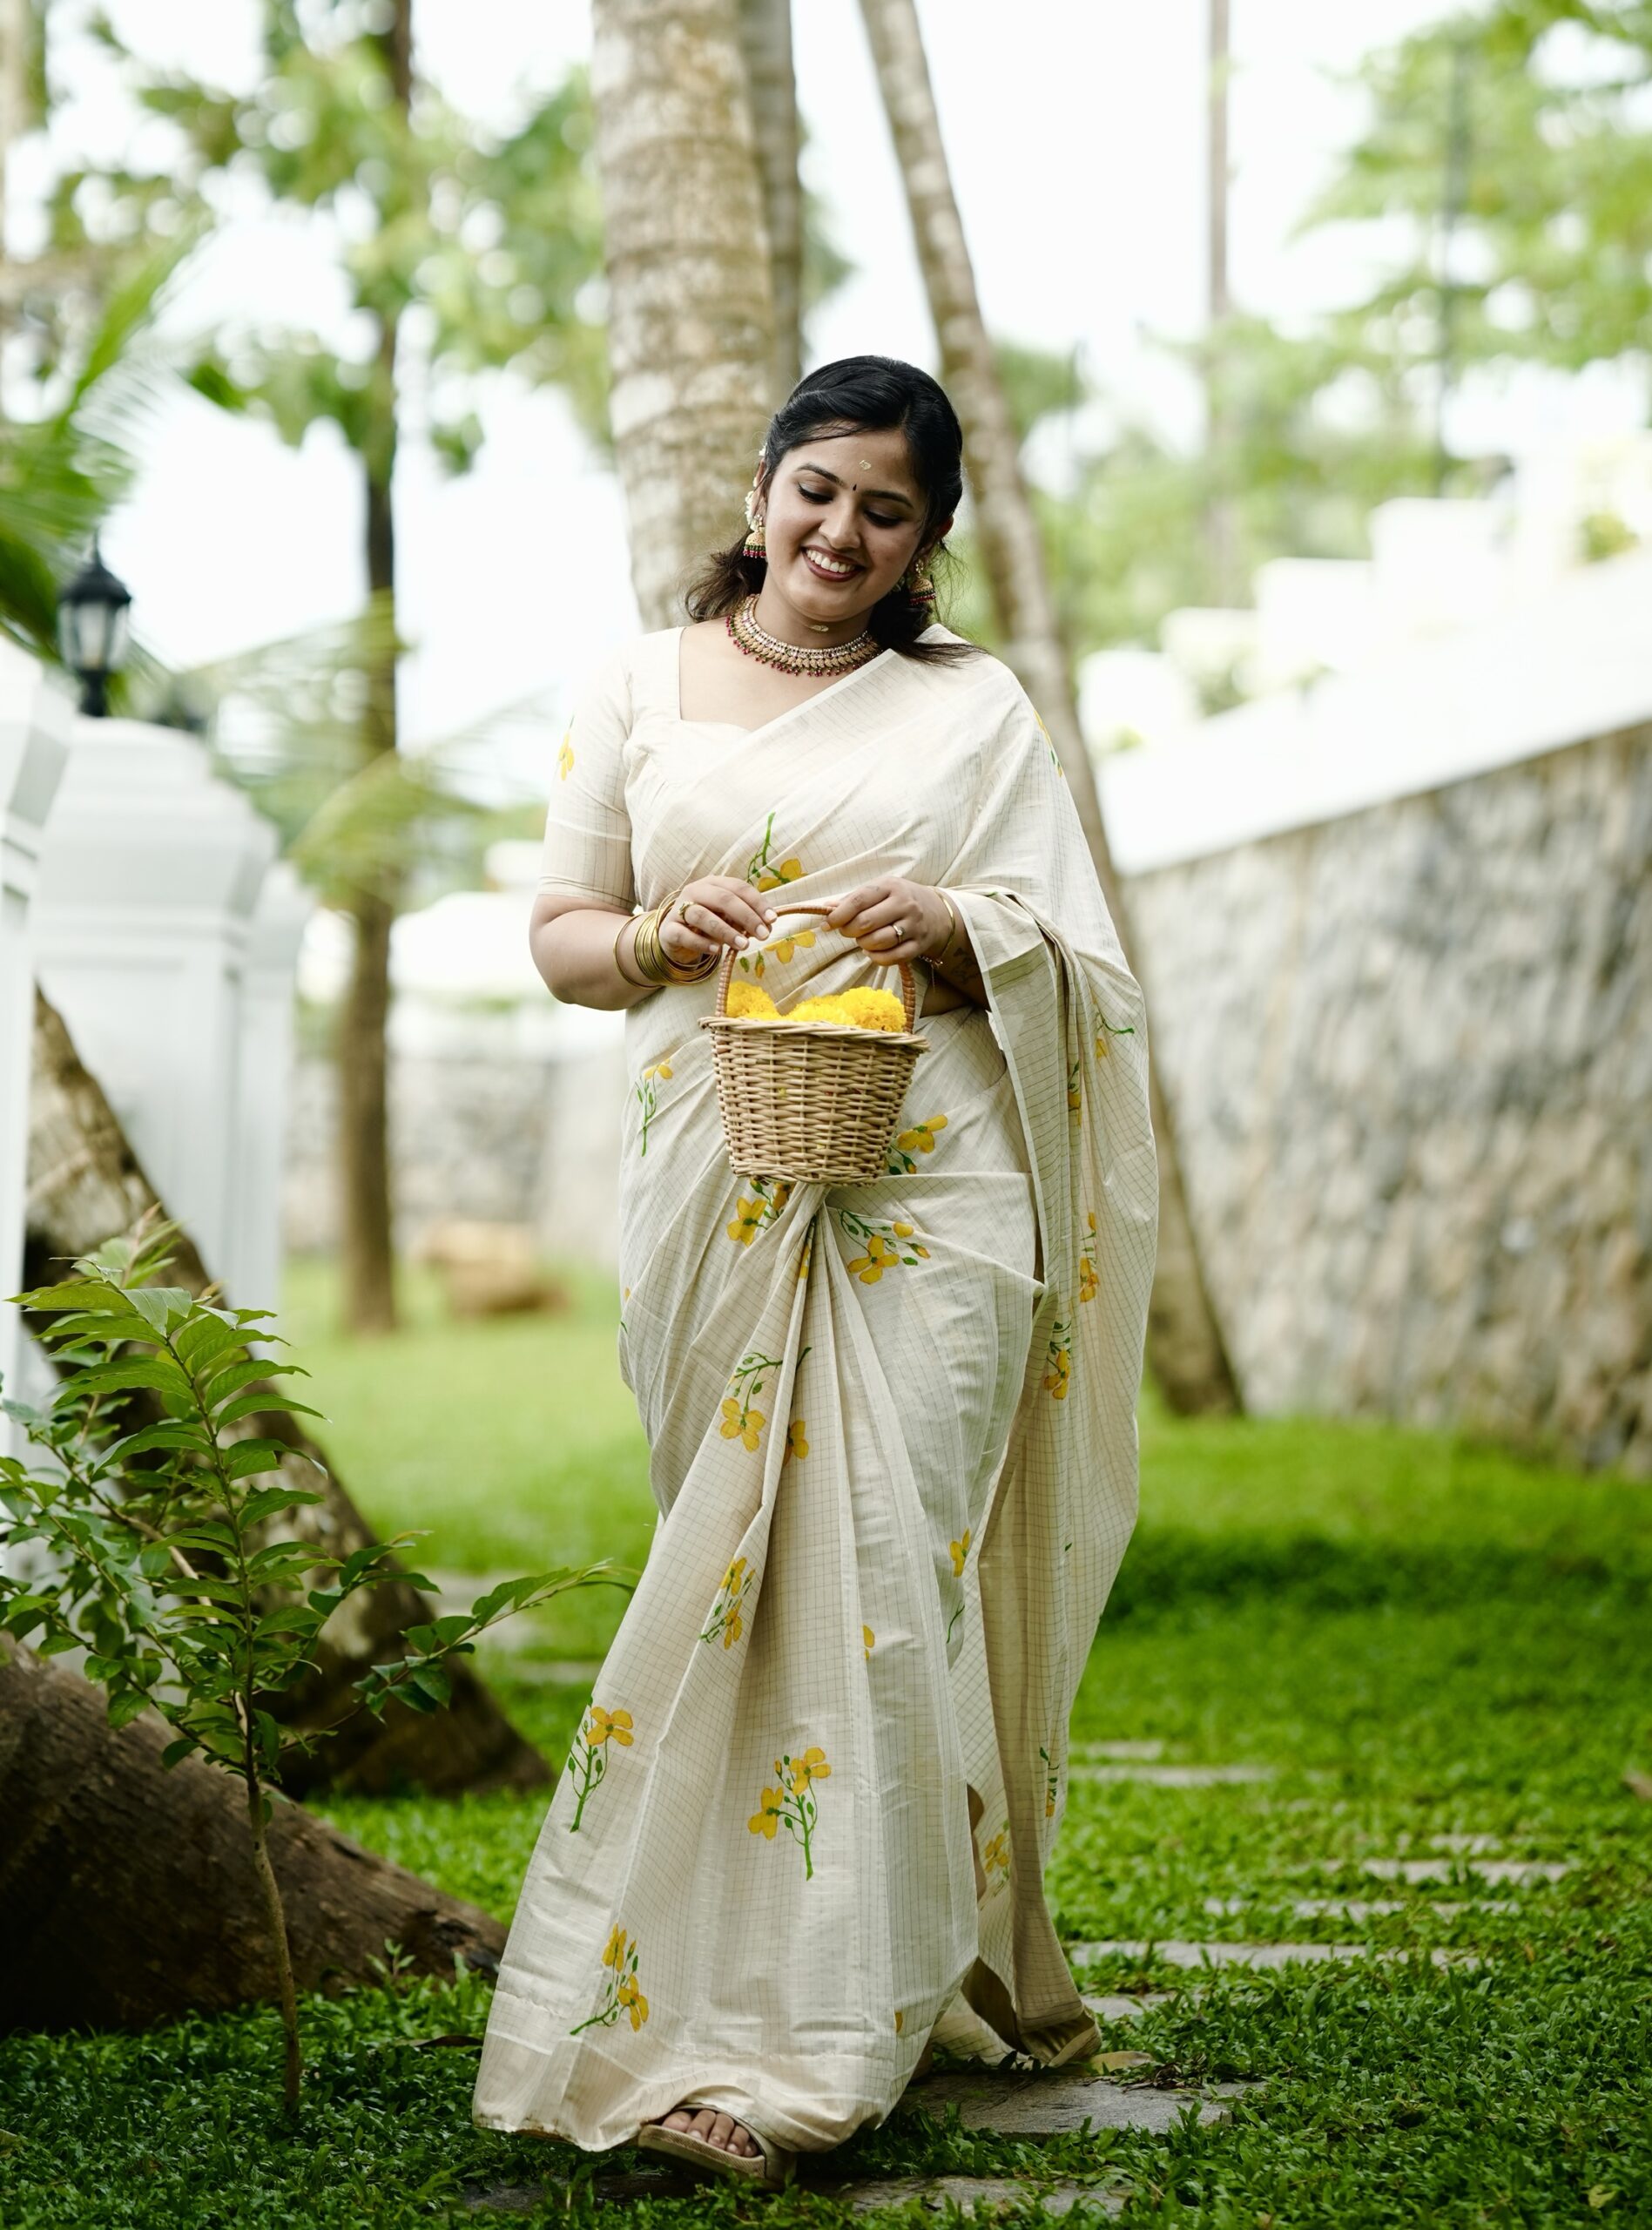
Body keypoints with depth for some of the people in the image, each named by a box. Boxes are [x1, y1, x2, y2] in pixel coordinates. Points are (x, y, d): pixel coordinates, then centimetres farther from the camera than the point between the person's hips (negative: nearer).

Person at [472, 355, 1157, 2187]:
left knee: (882, 1581, -8)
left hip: (928, 1196, -1)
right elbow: (557, 933, 15)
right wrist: (659, 936, -8)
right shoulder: (638, 690, 14)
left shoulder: (975, 709, 12)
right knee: (751, 1573, -2)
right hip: (717, 1193, 2)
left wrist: (955, 928, -11)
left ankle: (793, 2041, -2)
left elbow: (1077, 974, 10)